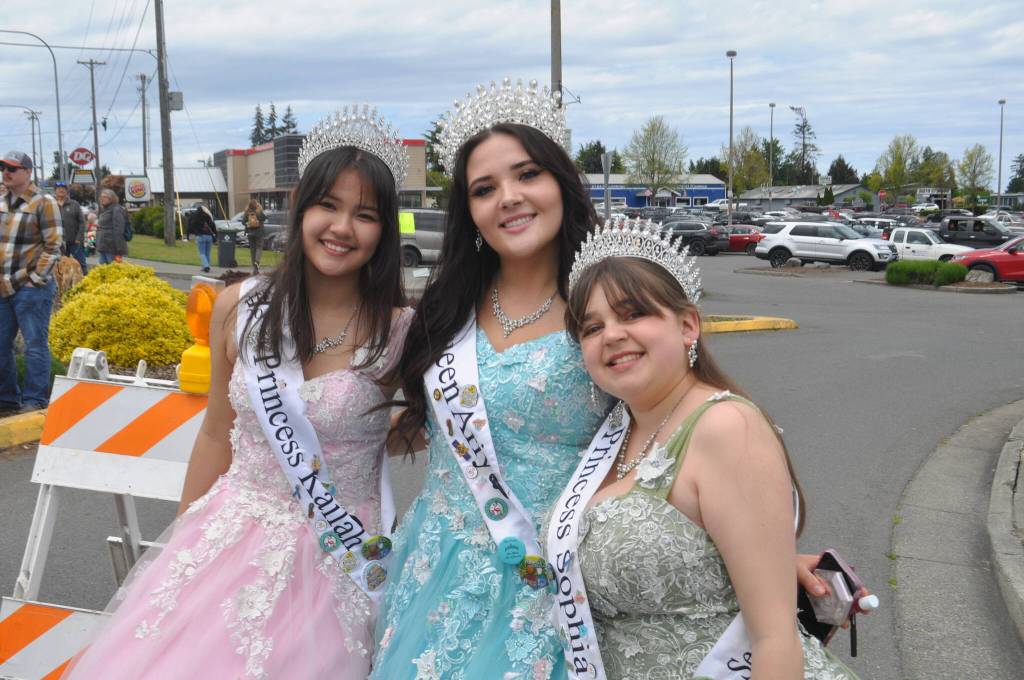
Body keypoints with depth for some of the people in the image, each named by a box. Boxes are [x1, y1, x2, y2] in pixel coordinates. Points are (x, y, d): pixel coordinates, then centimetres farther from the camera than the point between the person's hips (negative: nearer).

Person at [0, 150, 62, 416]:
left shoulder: (43, 203, -5)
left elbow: (53, 247, -8)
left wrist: (34, 279, -11)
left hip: (30, 288, -6)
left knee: (35, 344, -1)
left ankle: (35, 401, 6)